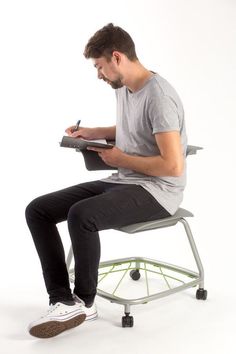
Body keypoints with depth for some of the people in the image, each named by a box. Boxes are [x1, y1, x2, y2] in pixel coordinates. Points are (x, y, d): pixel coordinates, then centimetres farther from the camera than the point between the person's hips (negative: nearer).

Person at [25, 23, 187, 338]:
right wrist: (93, 133, 14)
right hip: (122, 182, 10)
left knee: (82, 215, -36)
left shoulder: (159, 97, -21)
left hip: (157, 191, -10)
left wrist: (123, 160, -13)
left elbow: (173, 166, -26)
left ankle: (84, 301, -11)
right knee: (38, 210, -4)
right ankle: (64, 302, -10)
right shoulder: (124, 88, 11)